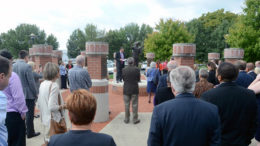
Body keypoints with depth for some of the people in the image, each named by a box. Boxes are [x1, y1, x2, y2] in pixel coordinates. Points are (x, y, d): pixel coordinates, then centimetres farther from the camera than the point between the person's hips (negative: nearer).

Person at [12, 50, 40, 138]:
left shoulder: (13, 66, 1)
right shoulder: (27, 66, -19)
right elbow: (31, 82, -17)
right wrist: (35, 93, -6)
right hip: (28, 94, -7)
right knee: (29, 114, 4)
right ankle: (30, 133, 14)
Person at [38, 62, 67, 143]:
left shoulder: (42, 84, 4)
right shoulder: (54, 85, -19)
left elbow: (39, 104, 10)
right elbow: (52, 107, -24)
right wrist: (63, 106, -10)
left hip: (45, 119, 8)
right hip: (54, 120, -8)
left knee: (48, 140, 20)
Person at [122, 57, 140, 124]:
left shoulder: (124, 70, -6)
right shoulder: (137, 69, -10)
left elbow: (123, 79, 3)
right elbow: (138, 79, -2)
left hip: (126, 90, 2)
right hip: (134, 89, -1)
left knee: (126, 105, 11)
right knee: (134, 105, 7)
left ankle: (126, 119, 20)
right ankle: (135, 119, 14)